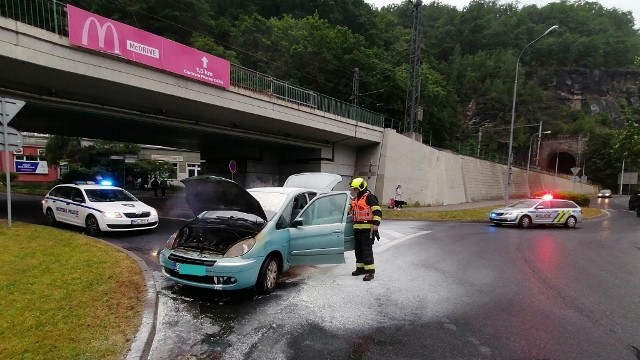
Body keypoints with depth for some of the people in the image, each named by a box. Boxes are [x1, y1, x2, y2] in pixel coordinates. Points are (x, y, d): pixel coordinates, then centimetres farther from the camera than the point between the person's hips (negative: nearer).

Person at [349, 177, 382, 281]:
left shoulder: (369, 197, -9)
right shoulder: (355, 199, 18)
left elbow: (377, 212, -15)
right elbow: (351, 210, 32)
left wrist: (375, 226, -20)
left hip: (367, 229, -9)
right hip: (357, 229, 9)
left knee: (367, 249, -9)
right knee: (358, 249, 14)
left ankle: (370, 271, -5)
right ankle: (360, 268, 26)